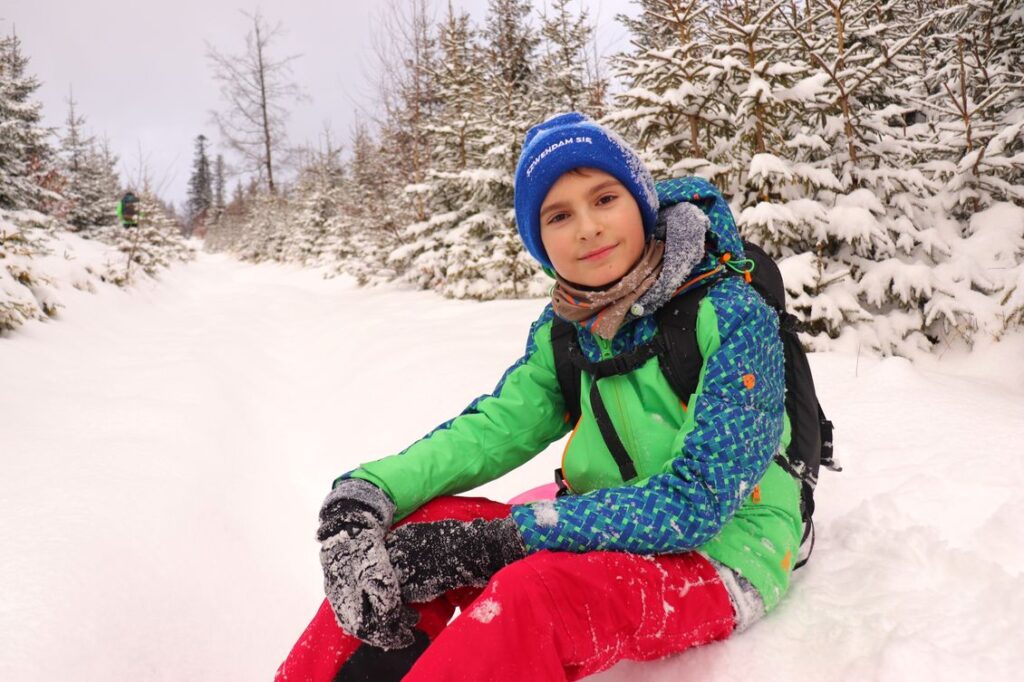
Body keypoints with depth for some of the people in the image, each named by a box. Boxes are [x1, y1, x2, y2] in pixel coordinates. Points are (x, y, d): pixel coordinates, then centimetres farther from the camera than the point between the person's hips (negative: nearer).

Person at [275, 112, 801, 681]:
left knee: (535, 593, -35)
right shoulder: (564, 329, 1)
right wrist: (363, 495, -23)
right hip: (610, 542, 6)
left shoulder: (734, 319, -17)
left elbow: (694, 501, -23)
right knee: (414, 528, -13)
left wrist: (505, 539, -29)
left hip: (718, 560, -5)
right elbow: (495, 426, -4)